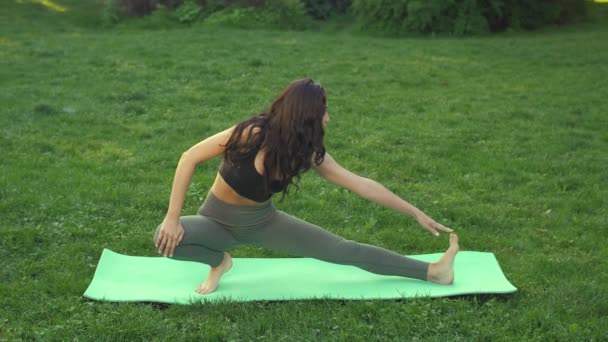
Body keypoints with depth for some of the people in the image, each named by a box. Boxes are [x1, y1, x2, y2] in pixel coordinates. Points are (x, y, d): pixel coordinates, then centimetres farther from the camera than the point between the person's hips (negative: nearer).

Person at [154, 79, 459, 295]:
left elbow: (363, 185, -8)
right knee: (165, 239, -34)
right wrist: (173, 218, -26)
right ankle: (218, 261, -4)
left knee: (341, 250, -7)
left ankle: (431, 271, -1)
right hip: (219, 220, -3)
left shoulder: (310, 153, -14)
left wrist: (416, 213, -6)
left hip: (261, 221, 3)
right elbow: (189, 159, -23)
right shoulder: (252, 134, -30)